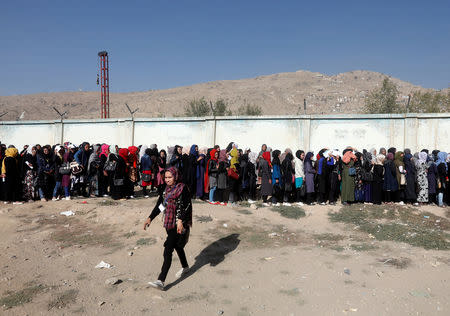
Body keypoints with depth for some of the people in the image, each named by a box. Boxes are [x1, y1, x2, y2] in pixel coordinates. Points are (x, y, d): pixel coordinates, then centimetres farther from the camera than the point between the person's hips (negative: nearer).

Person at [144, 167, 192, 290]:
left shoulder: (183, 188, -11)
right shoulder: (167, 189, 12)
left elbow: (185, 206, -19)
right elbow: (160, 204, 13)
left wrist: (180, 221, -31)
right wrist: (150, 218, 5)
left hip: (178, 224, -8)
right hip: (169, 222, 8)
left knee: (168, 251, -13)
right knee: (177, 246, 23)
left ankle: (161, 281, -13)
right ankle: (185, 267, 46)